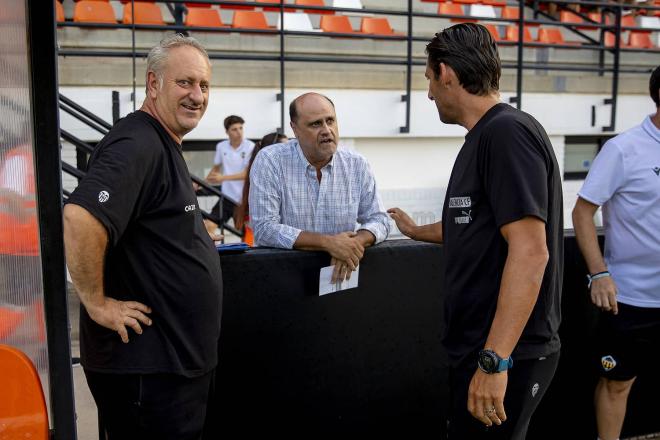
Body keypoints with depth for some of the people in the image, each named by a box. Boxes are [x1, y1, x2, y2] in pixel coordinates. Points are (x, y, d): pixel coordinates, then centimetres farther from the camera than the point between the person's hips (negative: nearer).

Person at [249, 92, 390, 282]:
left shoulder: (357, 165, 1)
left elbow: (378, 219, 6)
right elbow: (264, 229, -14)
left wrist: (356, 242, -15)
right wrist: (328, 243, -20)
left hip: (340, 274, 3)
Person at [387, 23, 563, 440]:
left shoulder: (507, 131, -18)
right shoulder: (483, 138, 12)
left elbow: (529, 250, -26)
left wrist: (494, 360, -28)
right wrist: (415, 230, 43)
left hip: (504, 355, -9)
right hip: (479, 346, 9)